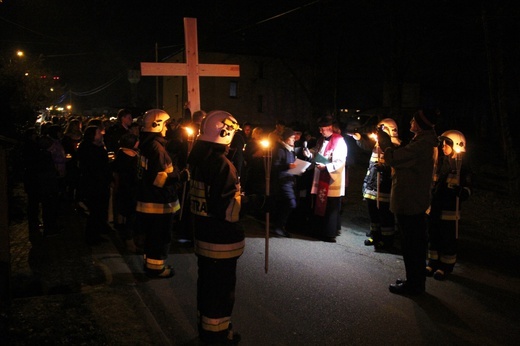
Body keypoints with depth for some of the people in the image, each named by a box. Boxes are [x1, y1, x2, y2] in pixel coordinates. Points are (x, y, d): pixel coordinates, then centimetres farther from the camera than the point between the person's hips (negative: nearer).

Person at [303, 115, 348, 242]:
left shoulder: (339, 141, -11)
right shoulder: (321, 140, 12)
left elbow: (340, 162, -17)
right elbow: (317, 154, 22)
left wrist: (326, 166, -27)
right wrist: (309, 153, 2)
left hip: (333, 180, -7)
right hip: (321, 179, 7)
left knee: (331, 208, -2)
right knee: (320, 205, 12)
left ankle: (330, 234, 7)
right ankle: (321, 231, 25)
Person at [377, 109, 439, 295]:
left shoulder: (421, 144, -22)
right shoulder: (427, 143, 11)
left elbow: (393, 158, -24)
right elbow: (402, 156, 12)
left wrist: (383, 140, -8)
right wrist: (386, 141, 5)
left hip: (408, 201, -11)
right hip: (417, 200, 11)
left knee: (411, 245, 0)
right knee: (416, 243, 18)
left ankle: (413, 284, 11)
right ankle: (416, 281, 31)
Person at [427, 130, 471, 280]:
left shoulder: (462, 168, -8)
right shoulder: (440, 163, 8)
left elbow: (467, 192, -9)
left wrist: (457, 189, -29)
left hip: (449, 212, -5)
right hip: (434, 209, 6)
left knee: (448, 240, 5)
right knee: (433, 237, 12)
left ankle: (445, 266, 17)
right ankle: (433, 263, 25)